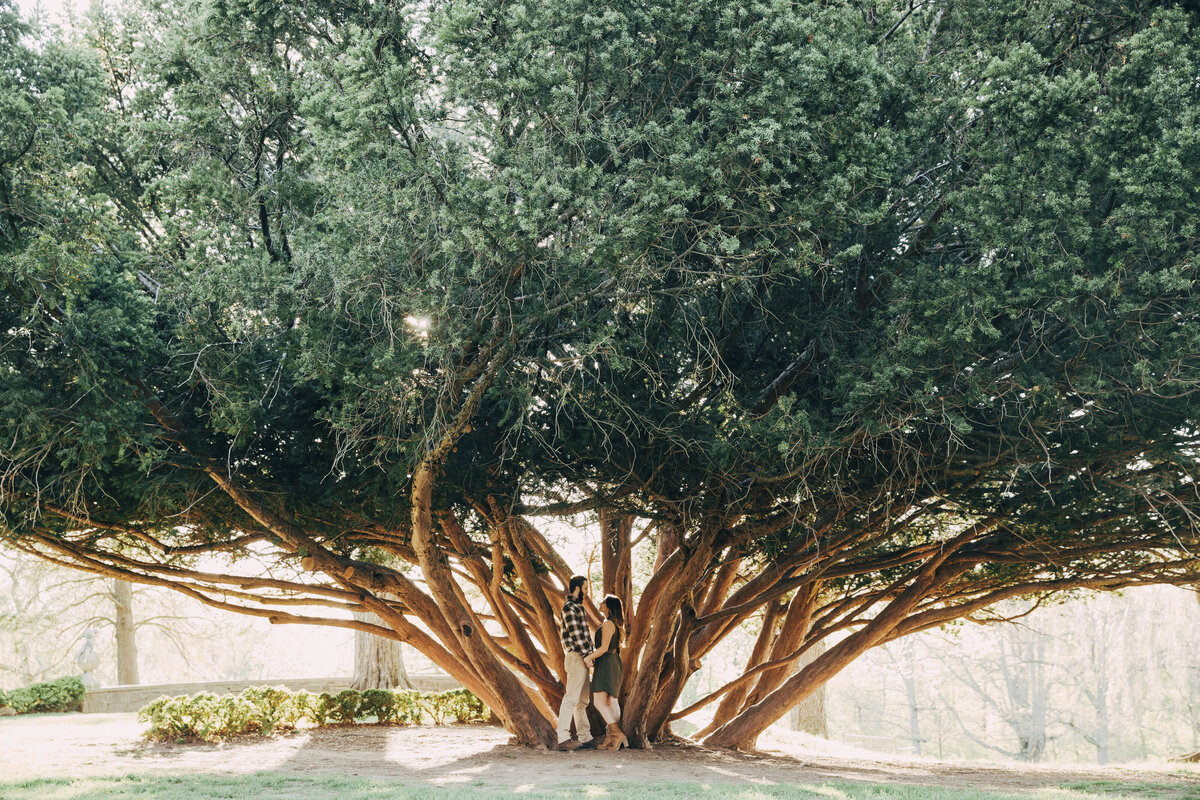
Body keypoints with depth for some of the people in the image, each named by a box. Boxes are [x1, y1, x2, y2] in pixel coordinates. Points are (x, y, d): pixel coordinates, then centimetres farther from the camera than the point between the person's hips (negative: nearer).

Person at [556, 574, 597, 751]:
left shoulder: (577, 606, 19)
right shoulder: (569, 607, -12)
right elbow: (575, 634, -17)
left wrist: (589, 654, 13)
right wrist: (588, 655, -15)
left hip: (582, 658, 10)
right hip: (576, 657, -10)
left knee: (582, 700, 12)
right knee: (571, 698, -12)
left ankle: (585, 738, 16)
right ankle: (563, 738, -15)